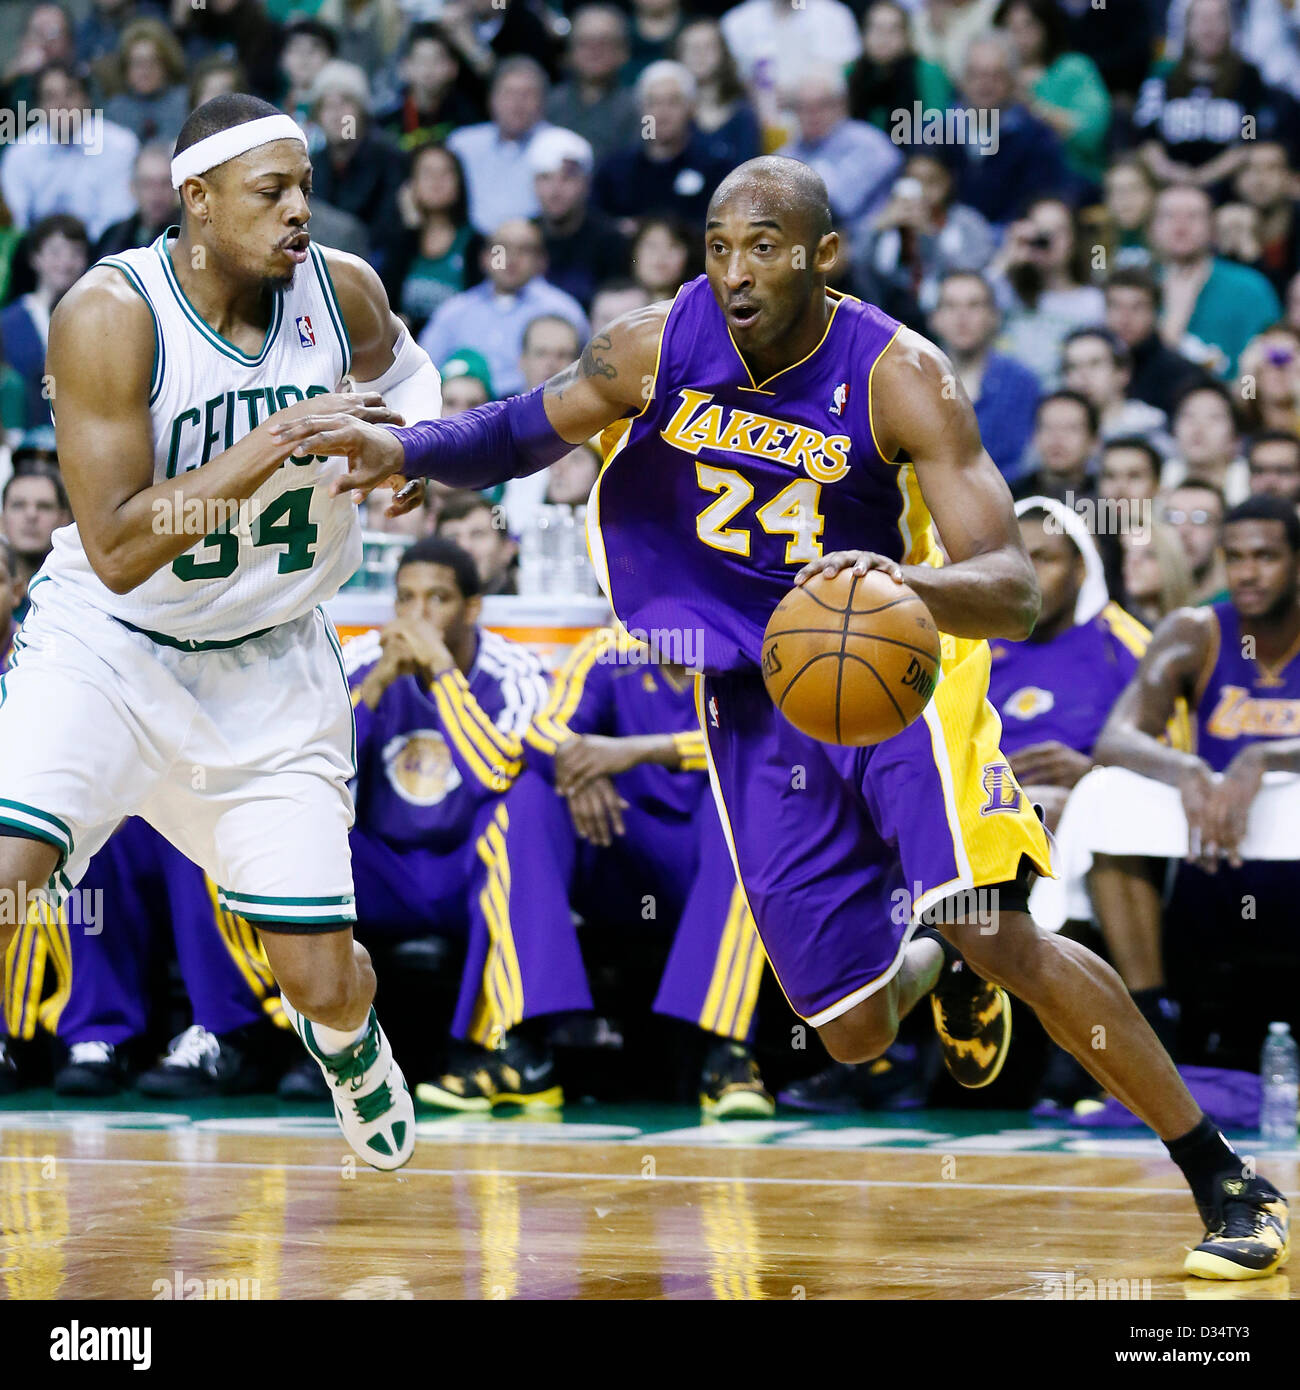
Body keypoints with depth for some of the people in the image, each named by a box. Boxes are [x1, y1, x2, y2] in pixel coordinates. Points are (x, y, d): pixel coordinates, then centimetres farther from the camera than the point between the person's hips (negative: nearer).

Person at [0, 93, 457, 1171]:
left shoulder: (344, 293, -10)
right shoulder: (110, 315, -22)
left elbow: (396, 362, 18)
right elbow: (116, 549, -27)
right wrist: (274, 442, -33)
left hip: (268, 662, 3)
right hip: (110, 646, -3)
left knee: (324, 980, 3)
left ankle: (352, 1048, 41)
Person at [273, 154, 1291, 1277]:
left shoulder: (899, 376, -21)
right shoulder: (661, 347, -10)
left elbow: (1015, 591, -27)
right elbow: (516, 435, 7)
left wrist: (909, 583, -49)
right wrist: (403, 448, -14)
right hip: (753, 698, 3)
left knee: (997, 936, -23)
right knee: (853, 1032, -1)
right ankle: (930, 967, 40)